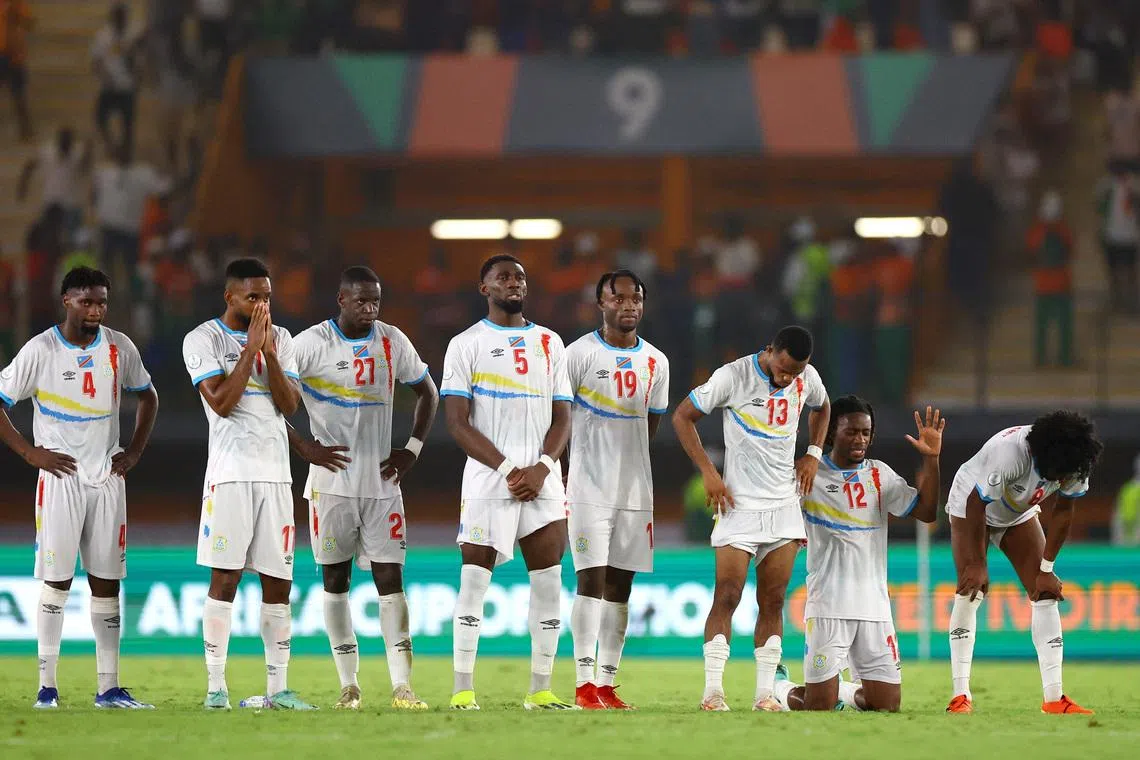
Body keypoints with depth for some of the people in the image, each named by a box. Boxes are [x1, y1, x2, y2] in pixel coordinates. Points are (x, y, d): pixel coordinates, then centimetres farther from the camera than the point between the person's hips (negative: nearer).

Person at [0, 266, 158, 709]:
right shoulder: (41, 351, -8)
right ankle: (47, 686, -2)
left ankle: (109, 688, 7)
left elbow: (147, 397, 19)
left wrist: (135, 451, 9)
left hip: (108, 478, 4)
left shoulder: (119, 348, 4)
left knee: (107, 582, 4)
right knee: (57, 580, -5)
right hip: (61, 477, -4)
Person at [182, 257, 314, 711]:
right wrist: (250, 348, -12)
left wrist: (269, 353, -7)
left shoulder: (281, 339, 12)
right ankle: (216, 686, -3)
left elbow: (290, 405, 4)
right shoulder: (203, 340, -2)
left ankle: (278, 687, 6)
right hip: (230, 473, -5)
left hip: (276, 473, 5)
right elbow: (221, 402, -12)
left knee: (278, 582, 3)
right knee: (225, 578, -6)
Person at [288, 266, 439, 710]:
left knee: (390, 580, -4)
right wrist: (305, 448, -10)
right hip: (332, 483, -2)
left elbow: (427, 393, 19)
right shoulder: (312, 344, -7)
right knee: (335, 581, 3)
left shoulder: (392, 343, 5)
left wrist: (413, 449, 8)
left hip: (382, 483, 2)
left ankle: (402, 687, -7)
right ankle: (348, 686, 10)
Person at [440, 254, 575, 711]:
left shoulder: (549, 343, 13)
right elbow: (457, 422, -5)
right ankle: (463, 690, -2)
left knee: (549, 582, 1)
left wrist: (541, 468, -7)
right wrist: (507, 469, -14)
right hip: (487, 483, -4)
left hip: (542, 483, 4)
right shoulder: (467, 344, 1)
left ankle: (540, 690, 7)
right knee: (474, 581, -5)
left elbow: (561, 417, 11)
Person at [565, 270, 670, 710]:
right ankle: (584, 685, -11)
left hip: (635, 489, 5)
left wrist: (624, 459, 14)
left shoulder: (655, 363, 9)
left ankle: (607, 685, 7)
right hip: (589, 488, -5)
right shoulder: (579, 354, -6)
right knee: (592, 578, -10)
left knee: (620, 586, 5)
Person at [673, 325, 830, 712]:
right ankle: (713, 691, -10)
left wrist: (814, 453, 10)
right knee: (727, 596, -10)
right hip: (739, 505, -5)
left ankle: (765, 693, 5)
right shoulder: (734, 376, -14)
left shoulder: (807, 377, 1)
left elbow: (821, 407, 26)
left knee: (773, 601, 3)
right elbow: (682, 416, -6)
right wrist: (709, 473, -11)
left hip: (784, 506, 5)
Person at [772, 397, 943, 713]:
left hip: (874, 607, 4)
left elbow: (926, 511, 4)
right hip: (827, 606, -4)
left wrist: (931, 459, -4)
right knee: (819, 707, -6)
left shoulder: (880, 475, 11)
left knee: (888, 705, 1)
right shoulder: (810, 476, -1)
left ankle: (845, 692, 31)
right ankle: (780, 689, 26)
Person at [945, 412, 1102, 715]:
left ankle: (1054, 697, -9)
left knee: (1045, 593, -6)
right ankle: (961, 695, -13)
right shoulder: (1010, 454, -42)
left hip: (1019, 515, 5)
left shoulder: (1075, 464, -25)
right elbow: (976, 505, -30)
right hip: (971, 507, -5)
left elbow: (1062, 513, -11)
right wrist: (977, 564, -22)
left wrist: (1047, 568, -9)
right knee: (970, 593, -16)